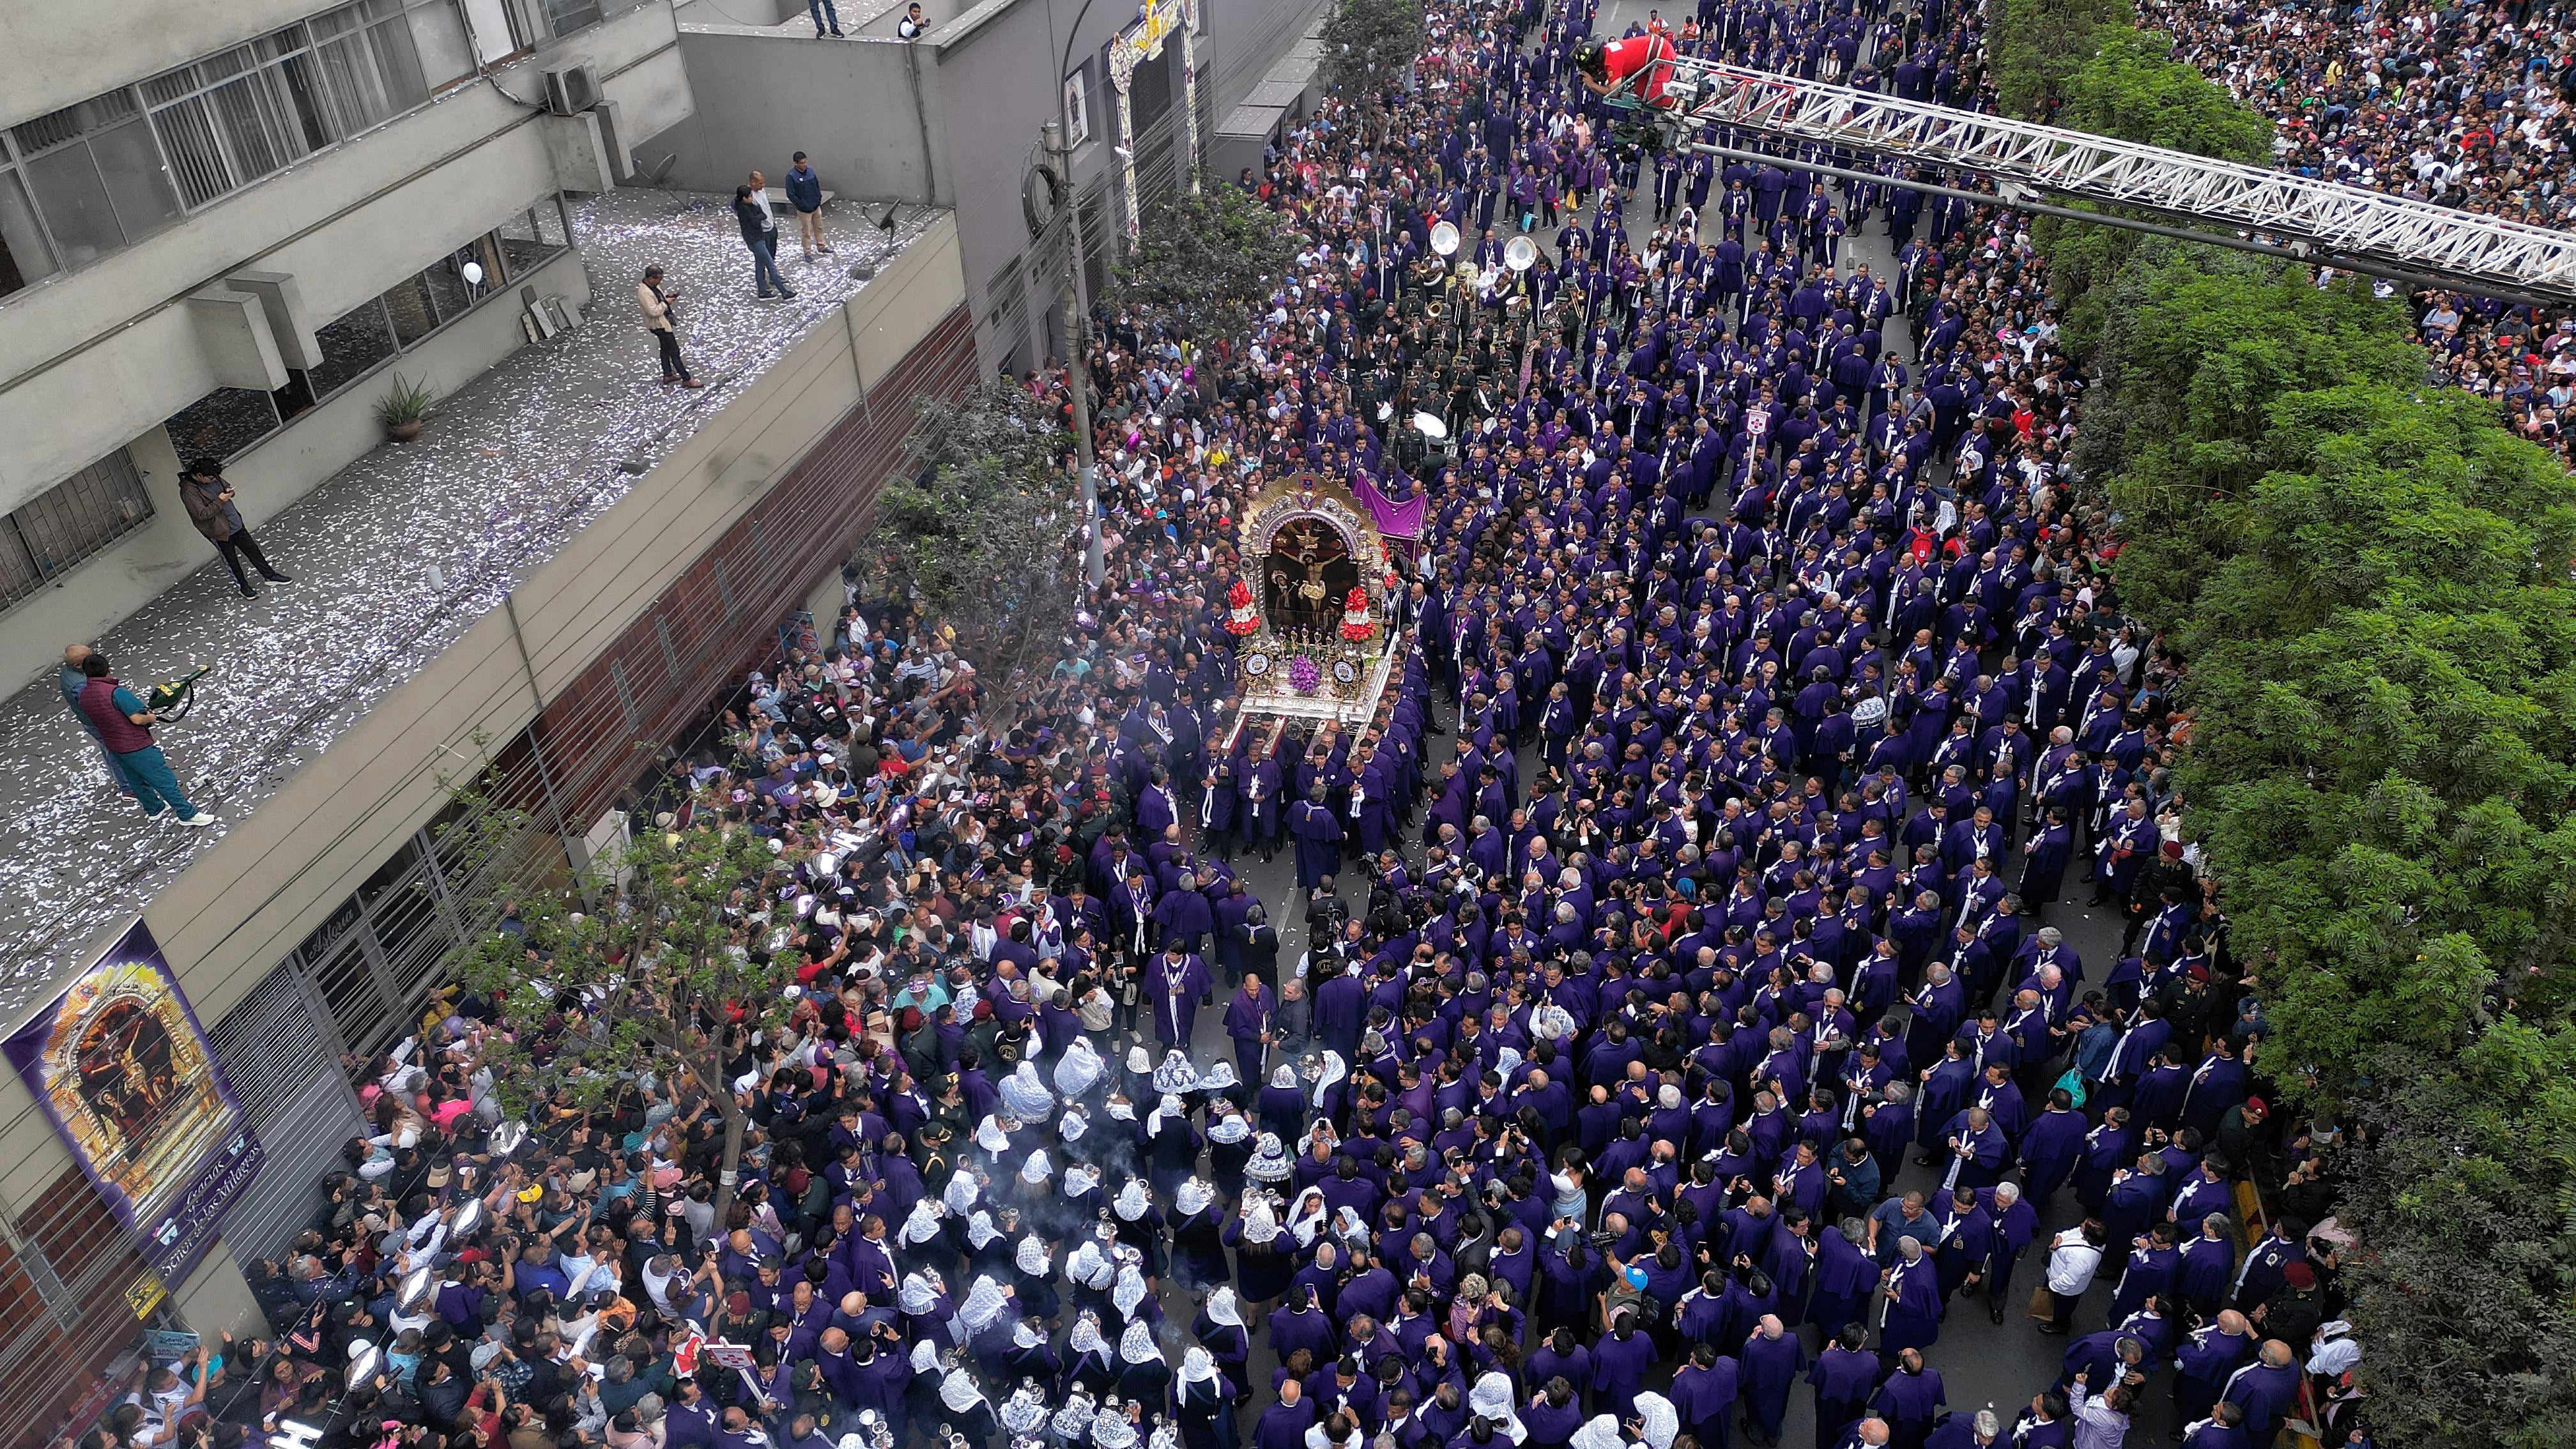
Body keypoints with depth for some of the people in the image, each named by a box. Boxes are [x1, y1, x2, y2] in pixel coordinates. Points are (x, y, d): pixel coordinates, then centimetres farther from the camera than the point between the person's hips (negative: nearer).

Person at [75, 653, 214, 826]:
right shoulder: (116, 692, -28)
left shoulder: (83, 695, -2)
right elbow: (138, 718, -29)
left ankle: (154, 808, 45)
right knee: (164, 780, 3)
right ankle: (187, 814, 12)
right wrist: (152, 718, -9)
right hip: (136, 747, -8)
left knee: (136, 779, 26)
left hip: (113, 745, 8)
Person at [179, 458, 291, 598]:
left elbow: (226, 486, 14)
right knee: (231, 561, 11)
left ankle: (270, 576, 32)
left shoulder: (213, 478, -4)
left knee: (252, 550, 17)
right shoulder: (188, 491, -24)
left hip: (236, 523, 6)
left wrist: (229, 491, -9)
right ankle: (244, 588, 27)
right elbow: (201, 514, -26)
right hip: (220, 532, -6)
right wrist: (219, 501, -26)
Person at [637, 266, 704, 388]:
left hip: (664, 321, 10)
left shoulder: (654, 285, -1)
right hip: (659, 325, -10)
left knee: (665, 348, 23)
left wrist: (667, 297, -2)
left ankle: (668, 375, 38)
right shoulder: (644, 293, -30)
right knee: (675, 352, -4)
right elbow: (654, 311, -32)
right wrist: (666, 302, -22)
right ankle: (687, 380, 2)